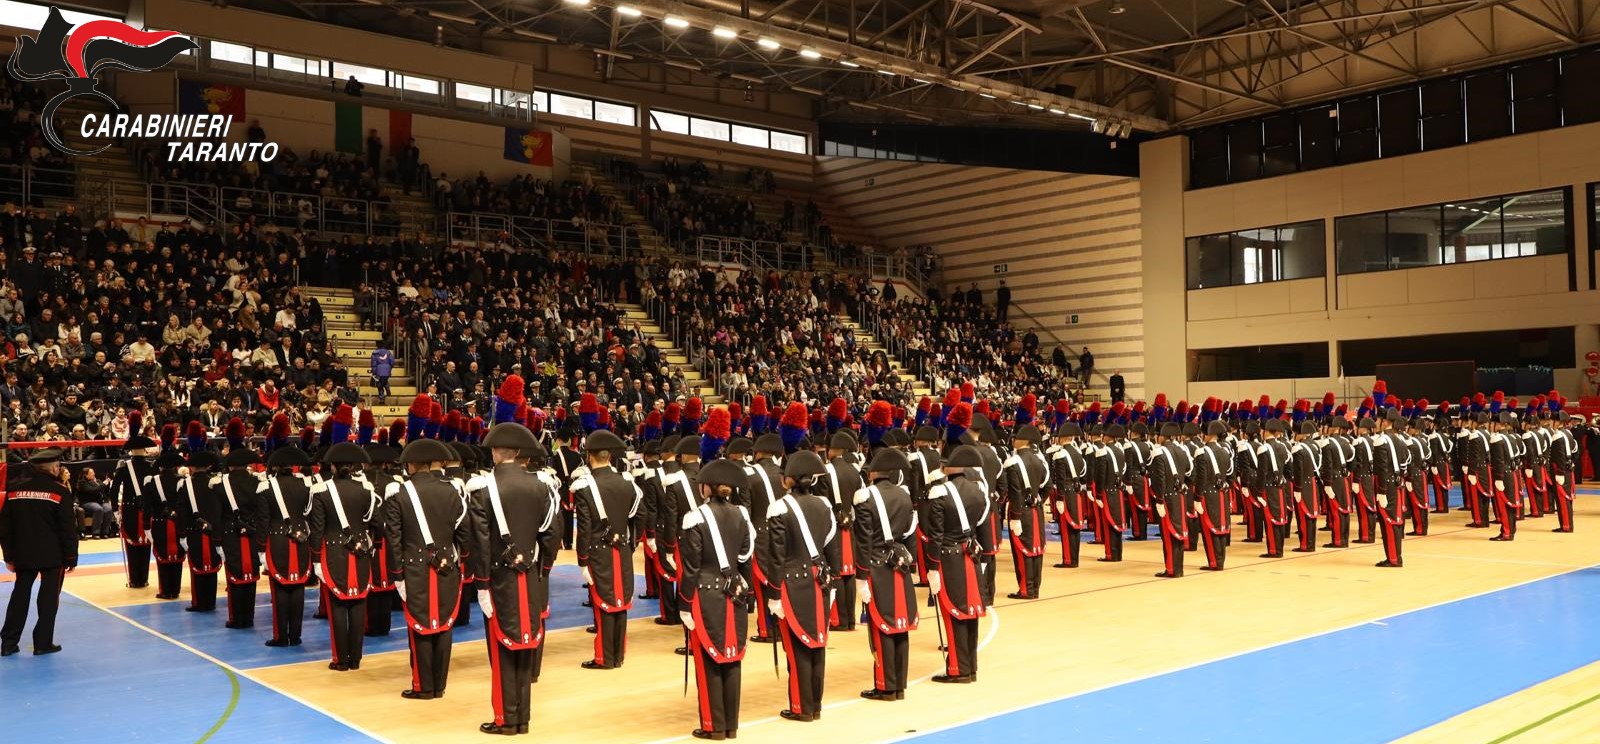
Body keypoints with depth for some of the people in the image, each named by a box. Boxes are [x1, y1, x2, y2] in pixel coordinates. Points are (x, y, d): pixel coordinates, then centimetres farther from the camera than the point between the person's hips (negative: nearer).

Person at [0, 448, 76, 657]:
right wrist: (71, 558, -1)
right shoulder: (59, 491, -9)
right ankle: (43, 643, 6)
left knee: (20, 595, 14)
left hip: (23, 554, 4)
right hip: (53, 555, -4)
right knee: (49, 597, 5)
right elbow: (68, 528, -9)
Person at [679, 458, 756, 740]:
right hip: (734, 597, 5)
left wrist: (684, 606, -6)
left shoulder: (696, 518, -12)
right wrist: (745, 595, 16)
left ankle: (714, 726, 9)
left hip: (706, 597, -5)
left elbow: (690, 567, -11)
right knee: (731, 659, 11)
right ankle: (731, 724, 18)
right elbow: (746, 559, 7)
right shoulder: (741, 514, 3)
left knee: (708, 662, 4)